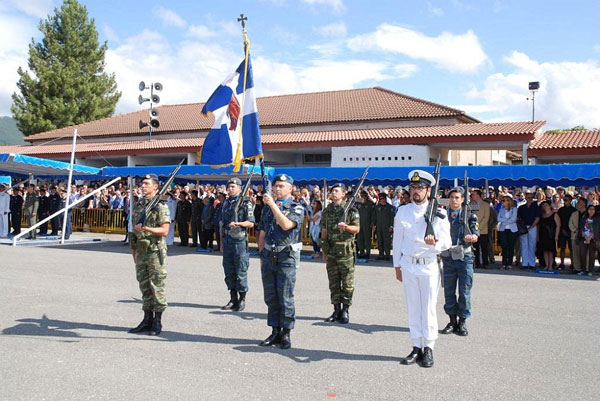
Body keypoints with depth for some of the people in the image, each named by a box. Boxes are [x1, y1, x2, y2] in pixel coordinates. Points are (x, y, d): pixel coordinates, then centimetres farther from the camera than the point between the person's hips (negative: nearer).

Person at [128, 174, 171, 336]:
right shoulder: (138, 204, 13)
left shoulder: (160, 206, -8)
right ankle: (147, 320, 20)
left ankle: (157, 322, 6)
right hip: (141, 252, 7)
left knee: (157, 287, -2)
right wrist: (133, 250, 17)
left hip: (155, 252, -7)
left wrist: (145, 228, -25)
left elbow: (164, 231, -15)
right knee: (144, 286, 11)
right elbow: (134, 229, 19)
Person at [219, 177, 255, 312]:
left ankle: (242, 300, 7)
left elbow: (251, 223, -10)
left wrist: (237, 223, -25)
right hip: (227, 241, 7)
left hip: (240, 241, -6)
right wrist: (222, 242, 15)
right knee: (229, 271, 10)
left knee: (241, 272, -3)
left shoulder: (245, 203, -4)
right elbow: (222, 224, 18)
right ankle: (233, 299, 20)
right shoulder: (226, 203, 15)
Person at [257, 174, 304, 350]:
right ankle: (275, 332, 18)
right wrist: (262, 255, 12)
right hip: (268, 256, 5)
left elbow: (286, 225, -21)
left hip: (286, 257, -5)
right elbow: (262, 233, 17)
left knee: (285, 297, -2)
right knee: (271, 297, 9)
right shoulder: (267, 207, 14)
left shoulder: (297, 208, -2)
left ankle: (286, 334, 7)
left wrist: (273, 204, -21)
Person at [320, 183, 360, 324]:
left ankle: (345, 311, 9)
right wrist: (324, 250, 13)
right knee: (333, 282, 8)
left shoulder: (351, 210, -2)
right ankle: (337, 311, 17)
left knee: (347, 283, -1)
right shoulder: (327, 210, 12)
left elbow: (357, 229, -3)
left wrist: (346, 227, -21)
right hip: (331, 251, 5)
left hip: (346, 250, -4)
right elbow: (324, 231, 15)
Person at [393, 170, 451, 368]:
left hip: (429, 266, -3)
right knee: (413, 308, 8)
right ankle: (416, 348, 17)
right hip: (408, 265, 3)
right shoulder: (402, 211, 6)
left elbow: (447, 242, -6)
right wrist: (397, 265, 10)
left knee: (428, 308, 2)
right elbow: (397, 240, 11)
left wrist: (435, 243, -28)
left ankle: (429, 348, 12)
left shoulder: (438, 213, -3)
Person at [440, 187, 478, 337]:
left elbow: (476, 236, -2)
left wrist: (471, 237, -23)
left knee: (464, 291, 1)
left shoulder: (469, 215, 3)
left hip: (464, 257, -2)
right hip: (448, 257, 2)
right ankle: (452, 321, 19)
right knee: (449, 291, 7)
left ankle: (462, 322, 13)